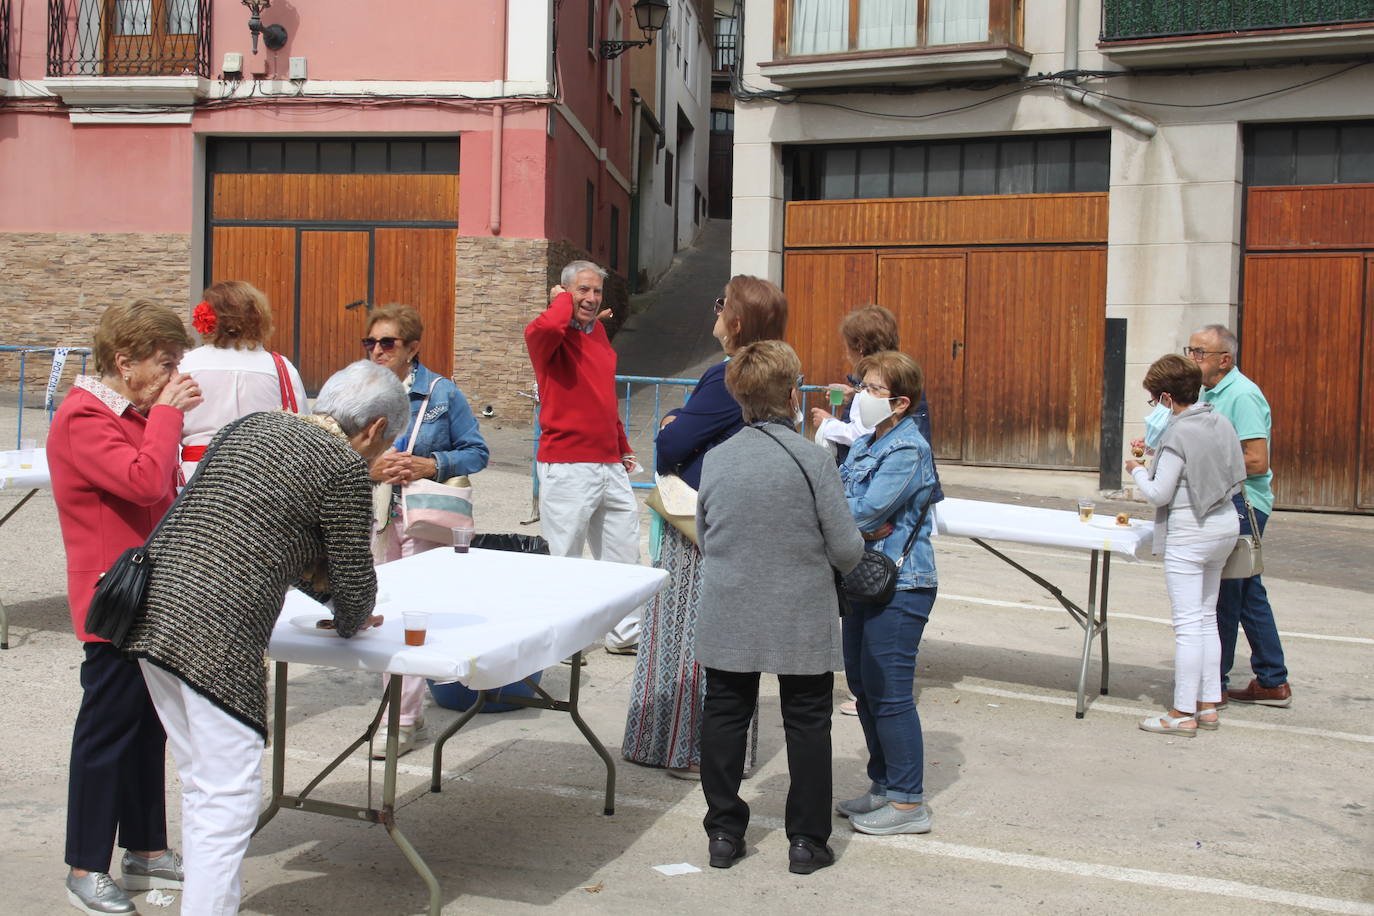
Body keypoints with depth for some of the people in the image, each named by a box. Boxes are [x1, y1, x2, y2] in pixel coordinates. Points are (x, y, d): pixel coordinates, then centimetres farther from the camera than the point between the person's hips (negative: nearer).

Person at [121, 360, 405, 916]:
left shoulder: (252, 426, 18)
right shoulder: (346, 468, -7)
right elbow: (355, 579, 0)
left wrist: (328, 592, 31)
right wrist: (351, 624, 21)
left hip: (152, 614, 9)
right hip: (217, 636, -9)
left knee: (199, 786, 19)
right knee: (230, 797, -1)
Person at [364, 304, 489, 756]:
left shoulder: (442, 393, -4)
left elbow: (476, 452, -2)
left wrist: (431, 465, -17)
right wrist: (372, 467, -15)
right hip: (376, 515, 5)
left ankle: (405, 721, 2)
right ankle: (402, 703, 27)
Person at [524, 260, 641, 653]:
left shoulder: (598, 332, 17)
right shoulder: (549, 336, -7)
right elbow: (546, 328, -34)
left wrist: (623, 447, 25)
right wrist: (563, 298, -14)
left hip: (610, 466, 8)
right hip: (567, 467, -8)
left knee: (624, 554, 13)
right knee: (563, 559, 0)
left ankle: (625, 635, 25)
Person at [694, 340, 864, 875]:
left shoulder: (715, 460, -2)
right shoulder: (812, 459, -13)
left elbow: (705, 540, 9)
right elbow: (846, 547, -10)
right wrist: (840, 568, 12)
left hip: (728, 618, 3)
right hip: (802, 619, -3)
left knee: (725, 714, 14)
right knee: (807, 722, 10)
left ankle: (723, 832, 21)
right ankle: (807, 841, 17)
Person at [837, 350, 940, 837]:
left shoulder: (907, 450, -16)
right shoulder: (864, 443, 12)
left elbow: (862, 512, -22)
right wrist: (867, 526, -12)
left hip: (899, 586, -9)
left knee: (889, 694, -4)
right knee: (864, 686, 15)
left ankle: (909, 802, 7)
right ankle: (884, 784, 29)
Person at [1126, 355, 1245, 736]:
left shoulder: (1178, 434, -17)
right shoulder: (1221, 423, 5)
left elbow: (1159, 494, -15)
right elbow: (1236, 477, 11)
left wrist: (1137, 471, 2)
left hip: (1189, 533, -8)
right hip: (1225, 526, 8)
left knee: (1188, 623, -3)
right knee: (1206, 618, 16)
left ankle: (1183, 714, 2)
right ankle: (1208, 704, 22)